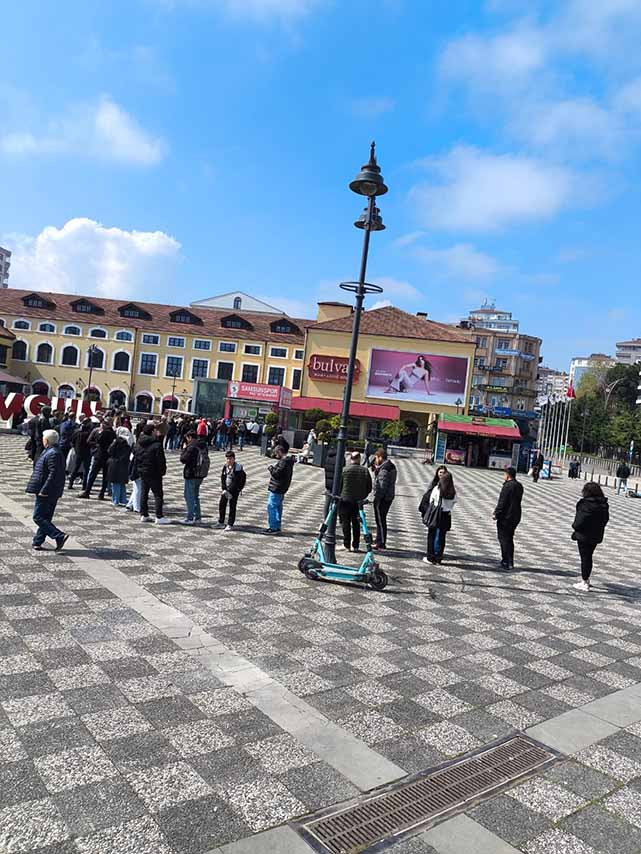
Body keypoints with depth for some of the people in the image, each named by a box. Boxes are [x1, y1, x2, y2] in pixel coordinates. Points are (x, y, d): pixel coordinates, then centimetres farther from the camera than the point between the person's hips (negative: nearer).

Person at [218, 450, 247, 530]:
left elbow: (236, 482, -18)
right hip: (225, 489, 6)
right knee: (221, 504, 8)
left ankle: (230, 524, 4)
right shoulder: (225, 466, 1)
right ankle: (221, 522, 21)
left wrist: (229, 491, -20)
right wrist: (223, 489, -9)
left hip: (234, 490, -6)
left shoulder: (238, 468, -16)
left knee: (232, 506, -2)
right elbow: (222, 478, 2)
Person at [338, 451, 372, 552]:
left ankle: (347, 545, 5)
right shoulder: (365, 471, 1)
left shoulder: (344, 470, -8)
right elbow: (369, 488, 4)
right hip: (358, 502, 3)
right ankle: (355, 545, 13)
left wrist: (338, 496, 12)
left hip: (345, 500, -3)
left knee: (346, 523, 5)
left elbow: (338, 485, -5)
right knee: (356, 524, 11)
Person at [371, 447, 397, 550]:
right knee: (381, 520, 18)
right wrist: (375, 466, 9)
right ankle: (379, 541, 28)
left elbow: (382, 486, -23)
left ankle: (381, 543, 4)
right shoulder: (390, 466, 13)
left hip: (382, 498, -10)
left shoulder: (384, 469, -19)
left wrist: (377, 498, -20)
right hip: (389, 496, 10)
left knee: (381, 520, -2)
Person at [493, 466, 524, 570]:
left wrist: (496, 514, -11)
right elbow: (518, 500, 13)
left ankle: (507, 562, 0)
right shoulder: (519, 486, 9)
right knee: (509, 538, 18)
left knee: (504, 539, 0)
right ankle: (509, 561, 24)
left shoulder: (507, 486, -18)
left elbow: (502, 502, -19)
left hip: (505, 516, -8)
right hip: (516, 516, 9)